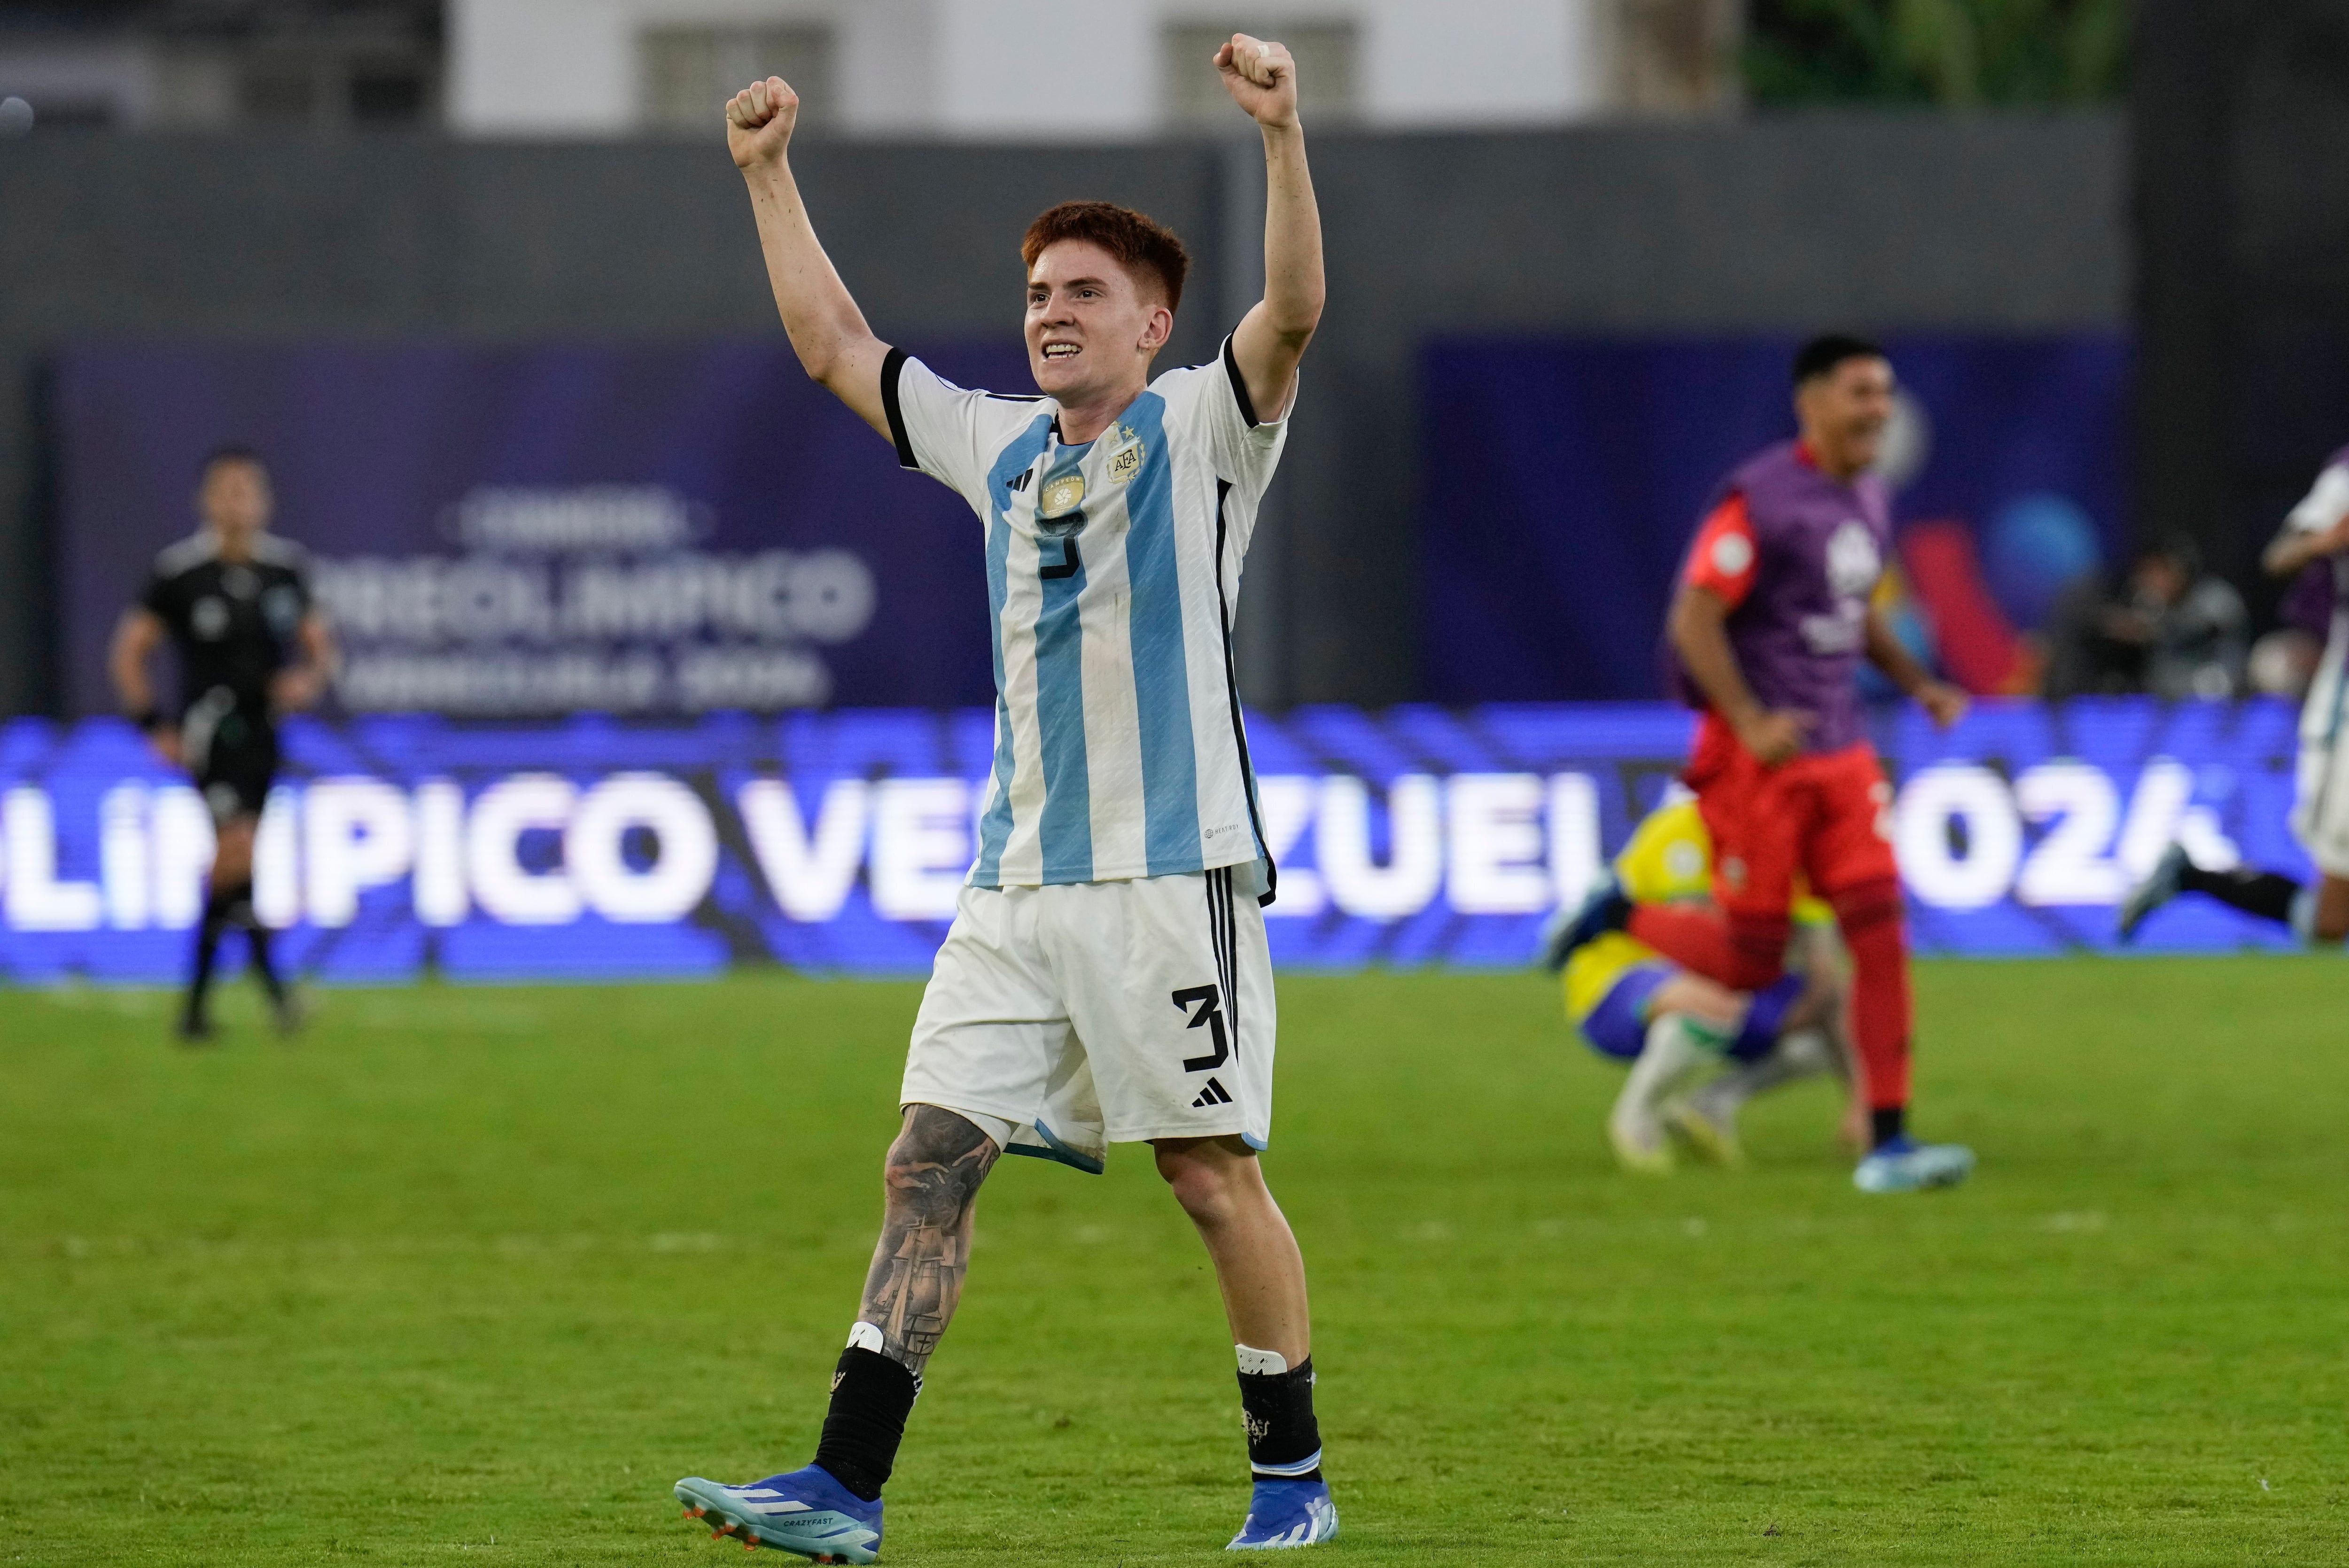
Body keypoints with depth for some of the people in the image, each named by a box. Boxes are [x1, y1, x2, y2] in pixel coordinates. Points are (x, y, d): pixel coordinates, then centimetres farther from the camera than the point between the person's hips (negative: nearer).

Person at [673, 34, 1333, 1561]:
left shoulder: (1203, 430, 1)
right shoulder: (999, 445, 17)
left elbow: (1293, 309, -18)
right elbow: (835, 344, 26)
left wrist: (1283, 134, -30)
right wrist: (769, 174, 23)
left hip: (1173, 875, -6)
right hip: (1017, 887, 6)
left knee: (1214, 1175, -2)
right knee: (929, 1161, -3)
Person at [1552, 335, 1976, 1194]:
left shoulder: (1868, 501, 11)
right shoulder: (1760, 501, -14)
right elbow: (1694, 618, -16)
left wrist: (1918, 683, 12)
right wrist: (1749, 721, -25)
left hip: (1840, 751, 7)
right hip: (1759, 757, -7)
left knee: (1880, 934, -5)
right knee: (1751, 960, -2)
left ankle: (1887, 1140, -4)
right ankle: (1619, 915, 26)